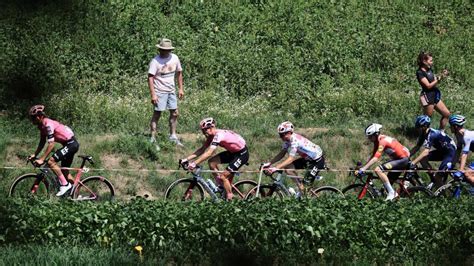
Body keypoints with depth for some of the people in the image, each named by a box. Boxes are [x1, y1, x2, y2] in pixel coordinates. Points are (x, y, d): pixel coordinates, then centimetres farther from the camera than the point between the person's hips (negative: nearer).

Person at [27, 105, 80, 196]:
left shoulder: (48, 124, -21)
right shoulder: (42, 126, 7)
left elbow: (51, 144, -25)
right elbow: (42, 143, 15)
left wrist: (42, 159, -23)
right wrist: (34, 155, 7)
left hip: (71, 143, -10)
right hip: (70, 144, 10)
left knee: (51, 161, -18)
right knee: (64, 170, 15)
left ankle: (65, 184, -13)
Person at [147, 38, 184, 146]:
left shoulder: (174, 58, 2)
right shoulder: (155, 61, -16)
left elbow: (179, 73, 14)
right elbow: (150, 77, -18)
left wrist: (180, 89, 12)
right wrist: (153, 94, -22)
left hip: (171, 91, 6)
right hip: (159, 92, -6)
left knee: (174, 113, 9)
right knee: (157, 114, -4)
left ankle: (173, 136, 23)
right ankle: (153, 139, -1)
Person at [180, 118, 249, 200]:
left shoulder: (219, 135, -28)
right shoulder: (212, 136, 0)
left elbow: (209, 153, -35)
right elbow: (201, 150, 3)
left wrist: (194, 164, -38)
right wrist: (187, 159, -6)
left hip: (242, 154, -9)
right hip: (233, 152, 9)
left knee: (223, 176, -13)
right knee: (212, 162, -4)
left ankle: (229, 199, -2)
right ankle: (221, 185, 4)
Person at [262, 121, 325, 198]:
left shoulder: (295, 140, -30)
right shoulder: (288, 140, -3)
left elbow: (290, 159, -36)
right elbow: (281, 154, -1)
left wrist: (275, 168, -43)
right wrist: (269, 163, -13)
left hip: (317, 160, -9)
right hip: (307, 159, 9)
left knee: (305, 185, -13)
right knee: (287, 167, -3)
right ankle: (300, 190, 5)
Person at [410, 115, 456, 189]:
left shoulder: (431, 134, -30)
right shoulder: (423, 134, -3)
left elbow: (426, 152, -39)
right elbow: (416, 148, 4)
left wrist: (413, 163, -45)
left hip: (450, 152, -9)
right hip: (442, 150, 9)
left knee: (438, 176, -19)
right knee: (422, 159, -6)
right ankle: (434, 179, 3)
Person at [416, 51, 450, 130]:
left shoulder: (429, 70, 12)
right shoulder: (420, 73, -15)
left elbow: (435, 82, 14)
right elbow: (428, 85, -20)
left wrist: (442, 75, 0)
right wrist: (439, 78, -19)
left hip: (435, 96, 9)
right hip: (427, 97, -9)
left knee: (447, 114, 12)